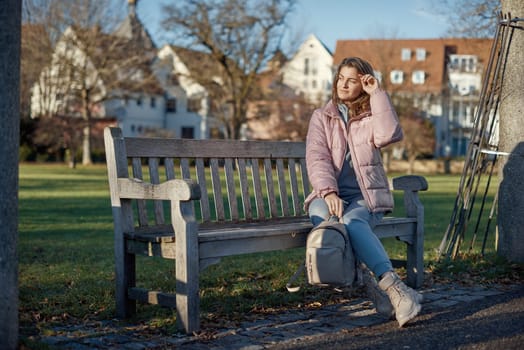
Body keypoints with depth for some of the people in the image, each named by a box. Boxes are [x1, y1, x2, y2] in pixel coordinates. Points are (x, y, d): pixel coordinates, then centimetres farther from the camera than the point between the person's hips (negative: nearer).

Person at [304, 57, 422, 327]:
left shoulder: (370, 117, 11)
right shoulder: (321, 117, 12)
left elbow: (390, 135, -14)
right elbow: (316, 159, -3)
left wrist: (377, 94, -9)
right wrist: (329, 193, -21)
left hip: (366, 196, 0)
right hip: (329, 194, 1)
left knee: (352, 221, -36)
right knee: (321, 217, -36)